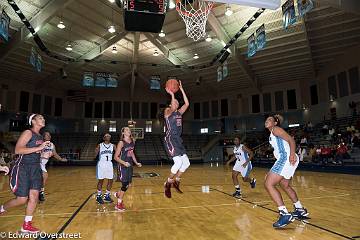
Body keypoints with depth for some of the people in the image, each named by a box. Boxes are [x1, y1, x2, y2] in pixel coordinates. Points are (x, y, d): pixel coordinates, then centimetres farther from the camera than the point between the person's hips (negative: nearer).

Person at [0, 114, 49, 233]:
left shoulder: (40, 136, 12)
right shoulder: (28, 133, -12)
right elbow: (17, 150, -24)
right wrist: (38, 148, -29)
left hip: (35, 168, 7)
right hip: (22, 168, -7)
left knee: (34, 197, 3)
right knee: (22, 199, -2)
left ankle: (26, 226, 14)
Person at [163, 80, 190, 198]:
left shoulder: (179, 112, 18)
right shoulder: (167, 111, 0)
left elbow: (187, 104, 9)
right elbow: (172, 109, -23)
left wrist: (181, 89, 9)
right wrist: (172, 95, -18)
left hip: (178, 140, 8)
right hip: (170, 139, -8)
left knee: (186, 163, 3)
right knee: (178, 162, -19)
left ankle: (176, 181, 21)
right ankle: (168, 184, 0)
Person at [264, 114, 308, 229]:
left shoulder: (276, 129, -1)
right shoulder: (272, 135, 25)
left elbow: (291, 140, -13)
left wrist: (292, 154, -30)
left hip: (286, 158, -11)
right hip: (284, 159, 11)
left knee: (268, 184, -15)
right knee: (285, 185, 26)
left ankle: (285, 214, -17)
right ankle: (300, 210, 41)